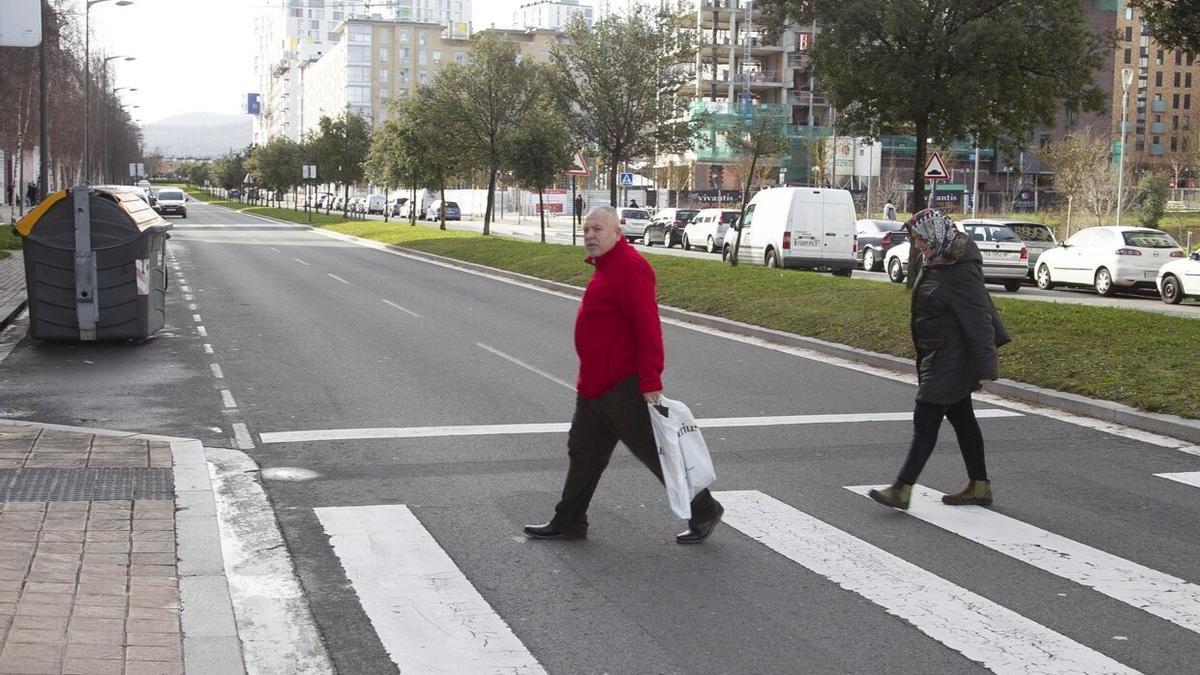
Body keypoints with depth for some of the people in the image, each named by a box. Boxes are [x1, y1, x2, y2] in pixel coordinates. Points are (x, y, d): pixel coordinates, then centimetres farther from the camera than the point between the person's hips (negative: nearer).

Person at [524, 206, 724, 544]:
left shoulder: (629, 266, -18)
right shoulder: (606, 266, 15)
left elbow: (648, 326, -24)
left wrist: (650, 381, -27)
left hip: (623, 388, -10)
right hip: (595, 385, 10)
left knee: (655, 452, 0)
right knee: (583, 452, 15)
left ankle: (704, 511, 14)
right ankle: (568, 522, 25)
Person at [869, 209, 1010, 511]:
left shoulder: (961, 271, -22)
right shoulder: (936, 262, 9)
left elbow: (979, 321, -23)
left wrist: (984, 368, -24)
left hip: (950, 360, -10)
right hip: (939, 358, 10)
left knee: (925, 421, -8)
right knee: (962, 420, 15)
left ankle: (902, 490, -5)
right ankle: (980, 487, 23)